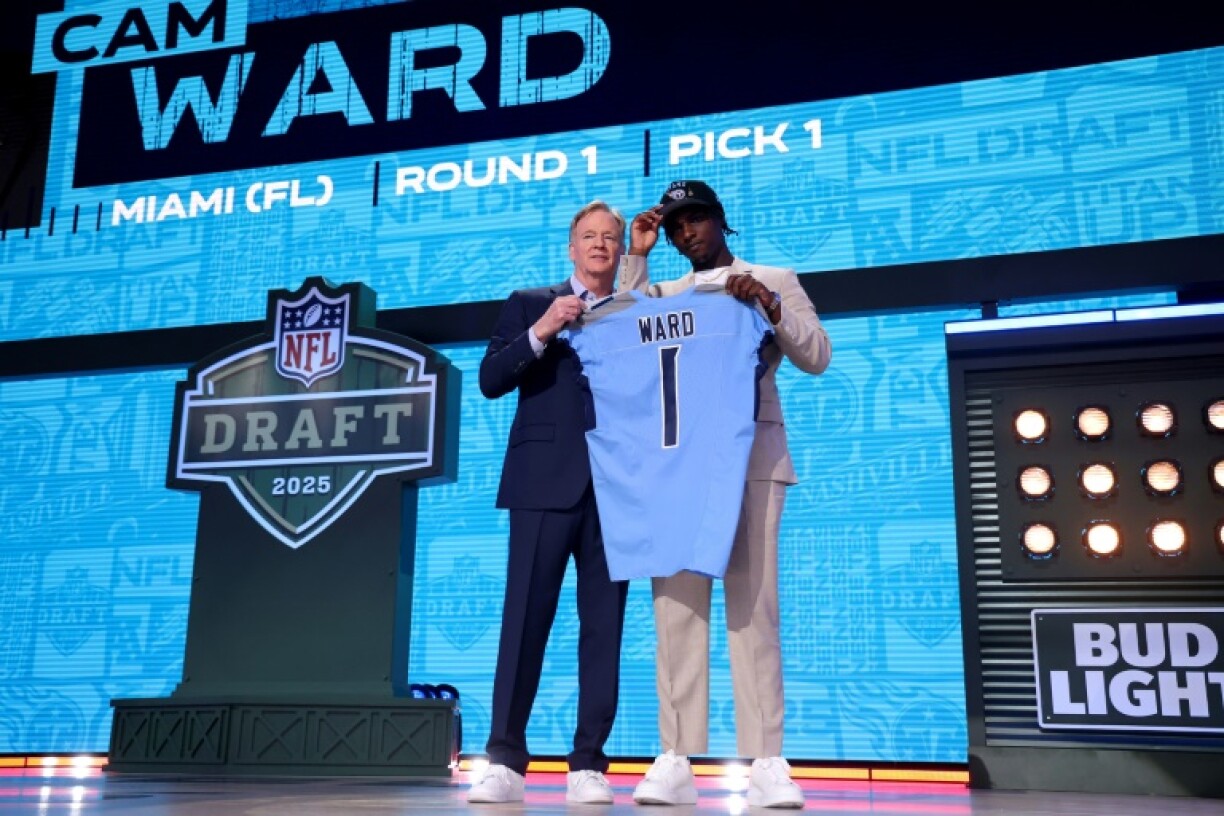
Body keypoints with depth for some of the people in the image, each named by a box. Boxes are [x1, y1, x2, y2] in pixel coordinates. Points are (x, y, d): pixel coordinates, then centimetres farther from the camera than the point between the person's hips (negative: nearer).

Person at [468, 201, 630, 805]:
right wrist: (540, 333, -11)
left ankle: (588, 764, 7)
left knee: (604, 625, 1)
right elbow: (491, 381, 0)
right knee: (525, 619, -5)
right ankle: (505, 761, -1)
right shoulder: (529, 304, 13)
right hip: (547, 481, -2)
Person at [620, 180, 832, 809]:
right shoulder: (662, 293, 23)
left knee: (752, 605, -8)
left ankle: (766, 763, -8)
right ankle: (675, 760, -5)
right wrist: (635, 259, 7)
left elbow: (817, 357, 5)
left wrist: (769, 306, -10)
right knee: (677, 605, -4)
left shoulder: (775, 280, 15)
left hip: (750, 458, -2)